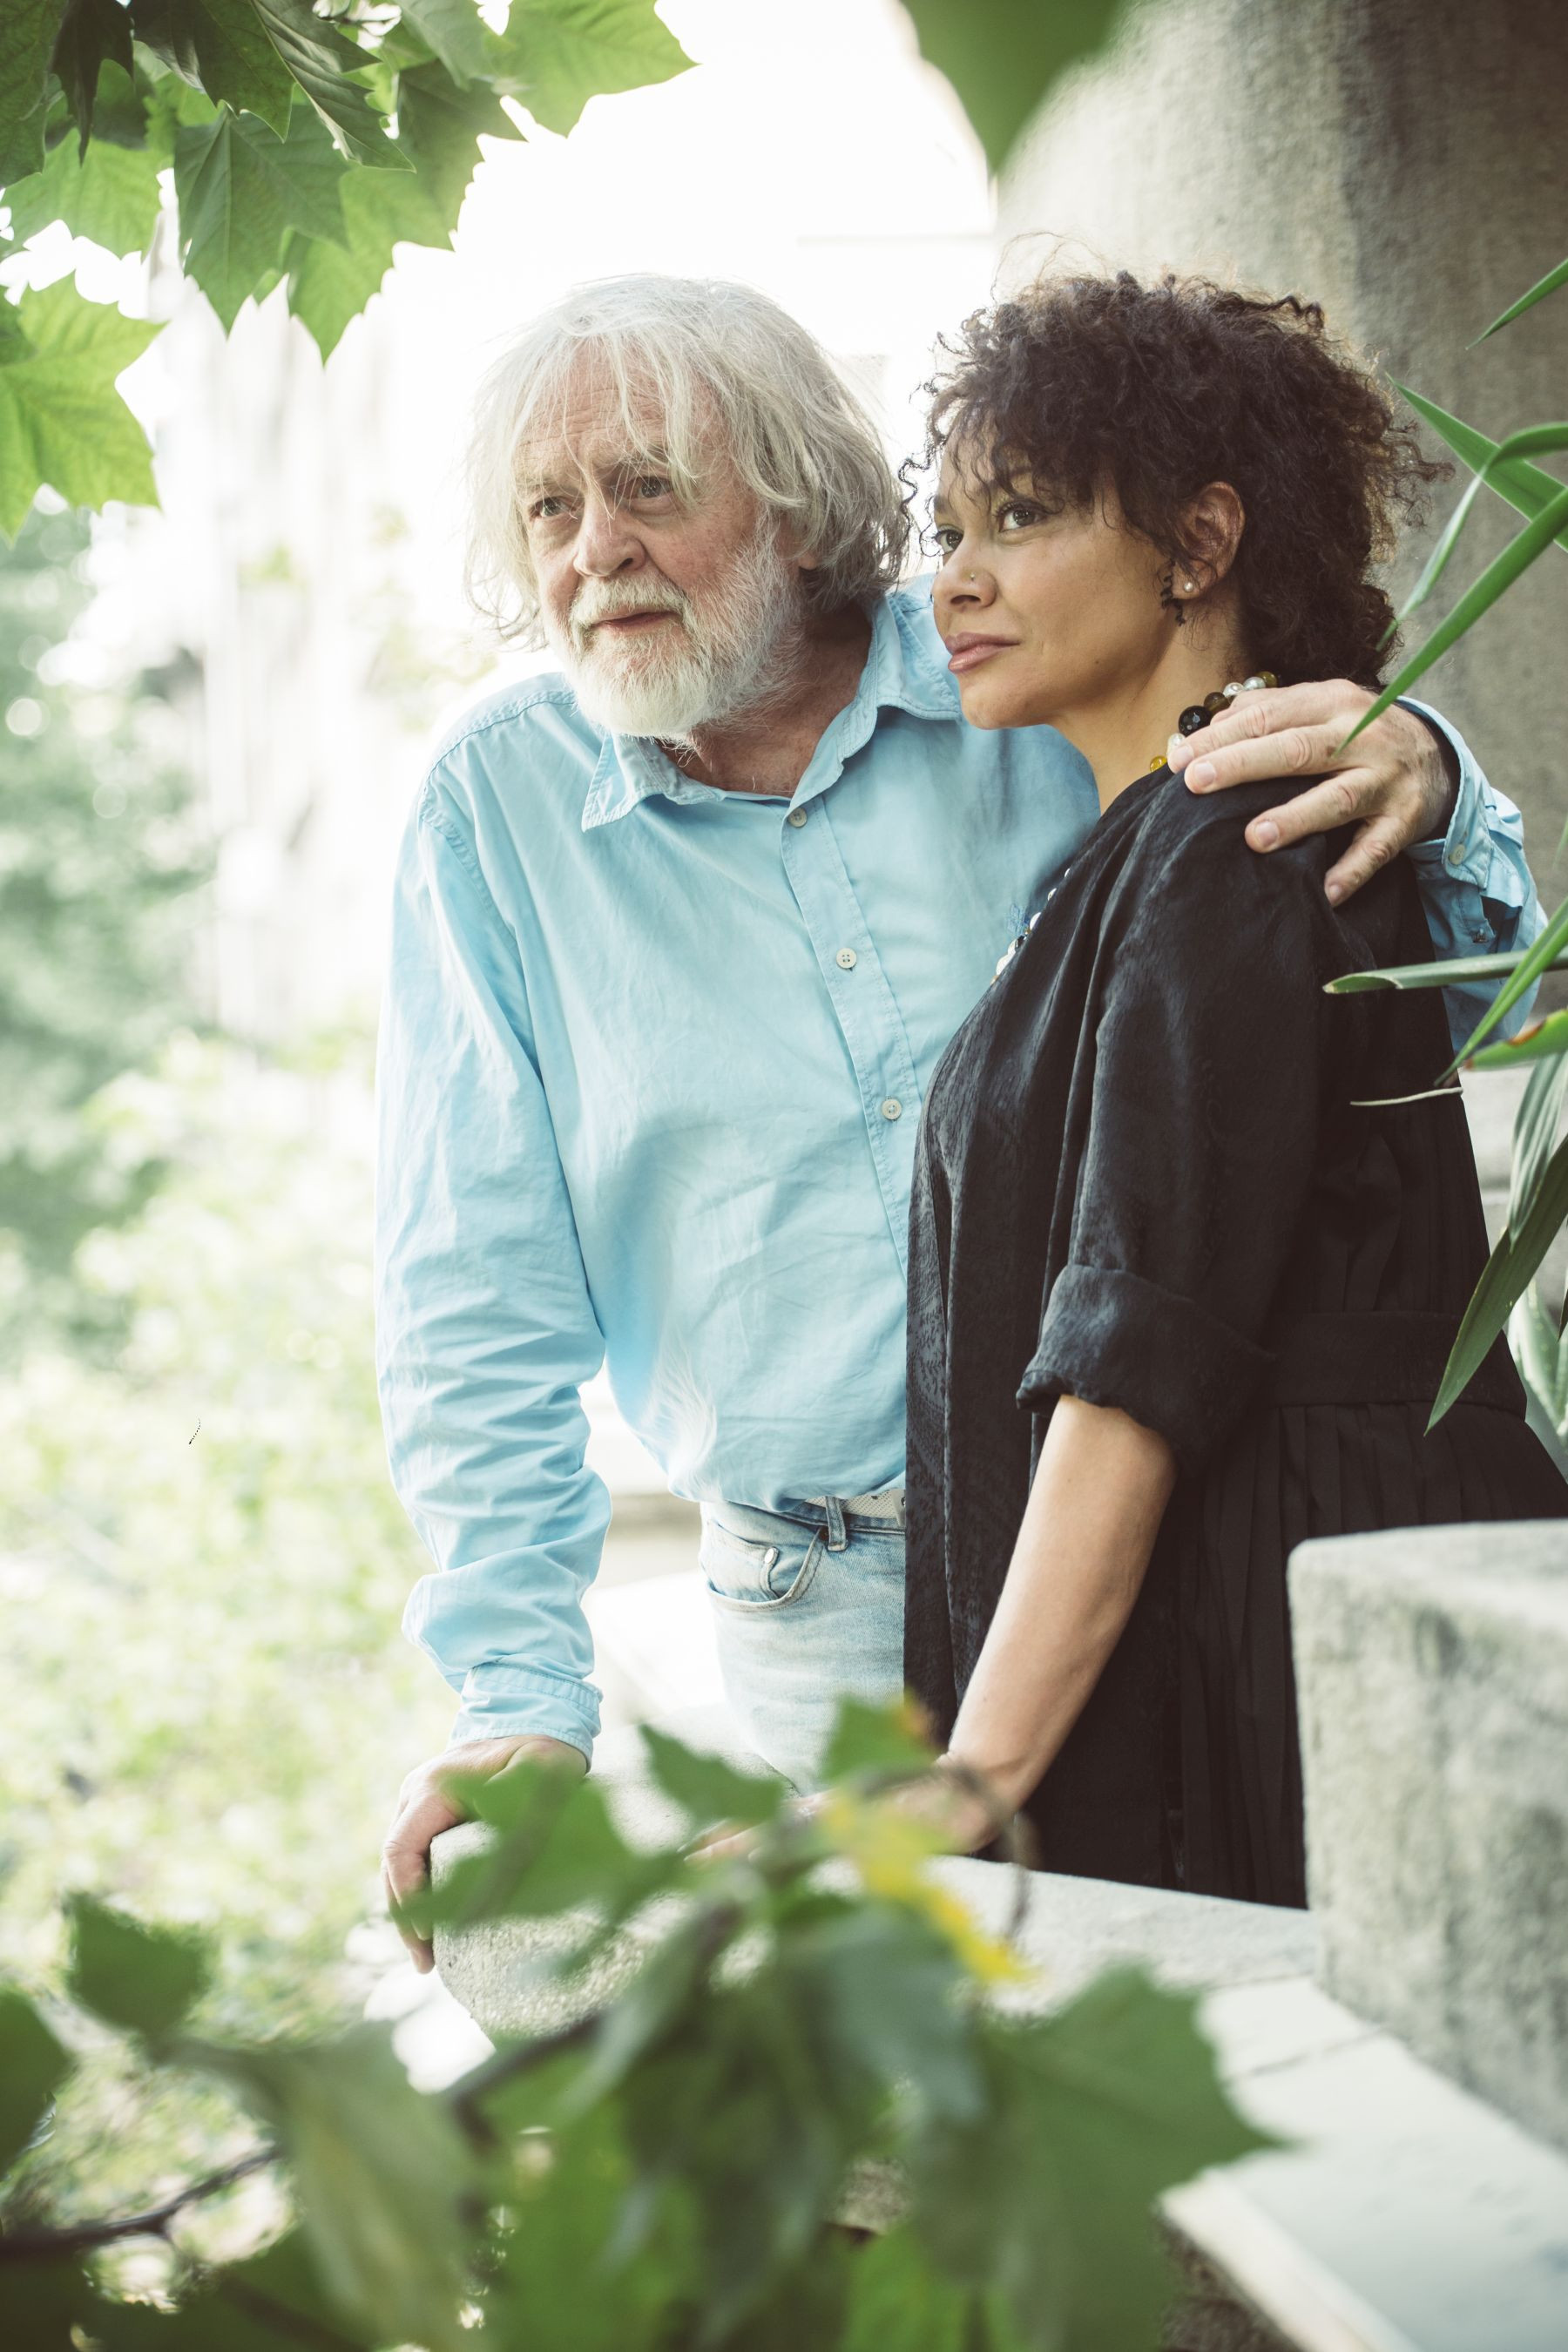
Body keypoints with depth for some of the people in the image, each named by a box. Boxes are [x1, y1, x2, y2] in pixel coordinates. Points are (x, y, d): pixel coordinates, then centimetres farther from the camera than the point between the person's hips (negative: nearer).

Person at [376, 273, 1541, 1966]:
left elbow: (1457, 998, 3)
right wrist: (521, 1693, -9)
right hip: (831, 1611, 0)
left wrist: (1419, 790, -20)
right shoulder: (499, 808, 1)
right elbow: (475, 1297, 0)